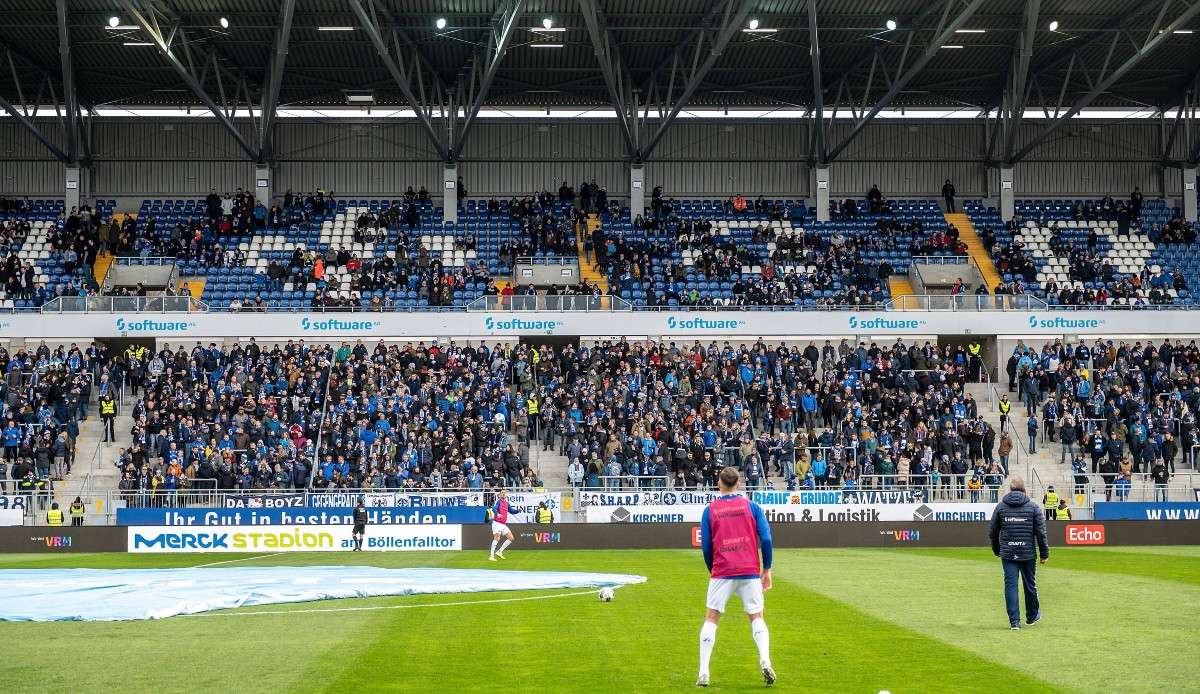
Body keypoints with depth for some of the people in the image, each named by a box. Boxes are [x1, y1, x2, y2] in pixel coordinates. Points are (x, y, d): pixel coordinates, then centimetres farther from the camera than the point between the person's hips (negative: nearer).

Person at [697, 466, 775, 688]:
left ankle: (703, 673, 0)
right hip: (750, 571, 1)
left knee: (711, 619, 8)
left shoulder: (710, 510, 3)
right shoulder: (752, 506, 4)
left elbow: (706, 547, 3)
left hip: (722, 573, 0)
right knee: (756, 617, 12)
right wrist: (767, 569, 6)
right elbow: (766, 539, -2)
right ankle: (765, 660, -12)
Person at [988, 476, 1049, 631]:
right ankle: (1032, 616, 31)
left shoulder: (1000, 506, 3)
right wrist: (1044, 554, 4)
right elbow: (1041, 532, -3)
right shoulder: (1033, 507, -1)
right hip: (1028, 554, 0)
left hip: (1008, 554, 0)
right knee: (1030, 584, 14)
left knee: (1010, 585, 1)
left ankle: (1014, 621, -4)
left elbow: (992, 532, 7)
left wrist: (997, 550, 21)